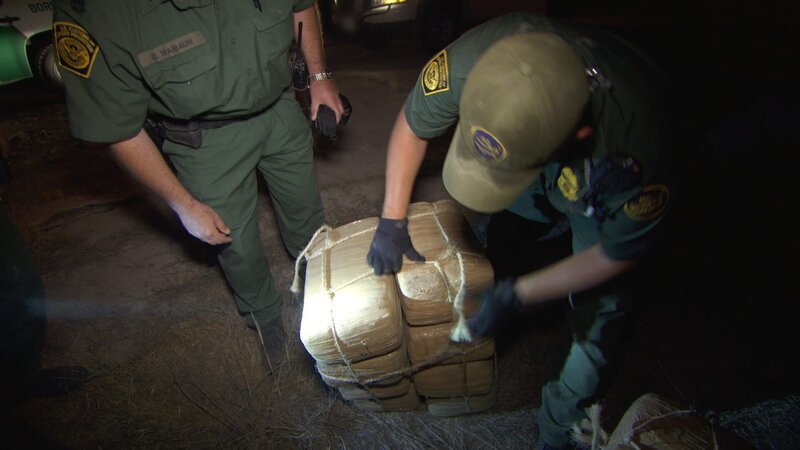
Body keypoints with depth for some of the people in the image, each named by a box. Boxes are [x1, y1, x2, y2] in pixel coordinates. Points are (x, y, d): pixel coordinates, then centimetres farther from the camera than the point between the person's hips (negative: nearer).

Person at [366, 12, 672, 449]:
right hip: (541, 172, 3)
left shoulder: (635, 145, -44)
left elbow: (618, 253, -23)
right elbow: (412, 123, -18)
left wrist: (517, 295, -21)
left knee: (595, 319, -1)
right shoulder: (477, 56, -40)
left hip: (606, 197, -2)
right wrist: (392, 221, -18)